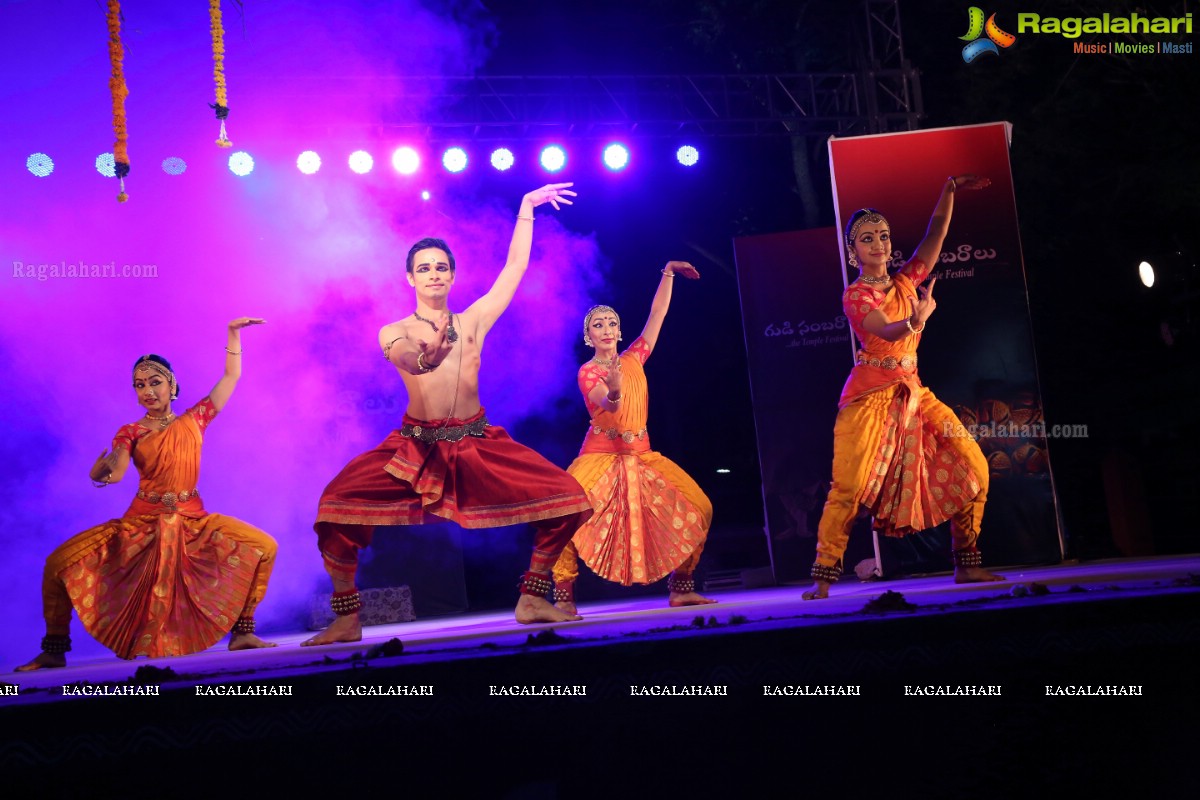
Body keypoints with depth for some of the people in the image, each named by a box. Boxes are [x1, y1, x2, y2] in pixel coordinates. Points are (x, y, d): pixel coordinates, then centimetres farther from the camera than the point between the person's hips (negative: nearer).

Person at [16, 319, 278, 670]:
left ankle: (241, 633, -4)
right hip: (142, 523, -1)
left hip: (193, 522, 1)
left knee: (264, 547, -17)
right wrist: (102, 470, -41)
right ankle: (54, 650, 2)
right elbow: (115, 471, -17)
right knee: (59, 563, -15)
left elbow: (231, 376, 10)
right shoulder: (130, 433, 3)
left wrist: (234, 332, 6)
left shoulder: (194, 420, 7)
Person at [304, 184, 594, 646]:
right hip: (415, 448, -1)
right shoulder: (394, 334, 3)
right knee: (337, 508, -20)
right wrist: (427, 356, -42)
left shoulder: (473, 321, 8)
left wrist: (526, 209, 9)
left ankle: (532, 600, 7)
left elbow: (514, 267, 8)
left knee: (566, 501, -11)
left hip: (478, 446, 2)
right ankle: (347, 619, -3)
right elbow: (411, 361, -21)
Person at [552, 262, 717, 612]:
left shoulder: (633, 359, 9)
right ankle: (564, 597, -15)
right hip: (601, 458, -4)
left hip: (642, 458, 5)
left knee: (698, 507, -6)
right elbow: (609, 406, -24)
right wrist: (613, 391, -47)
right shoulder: (587, 373, -4)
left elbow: (657, 314, 12)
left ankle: (681, 588, 5)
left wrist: (668, 273, 12)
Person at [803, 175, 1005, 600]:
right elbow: (887, 332, -24)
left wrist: (950, 188, -4)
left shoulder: (907, 282, 10)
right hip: (870, 396, -6)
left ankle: (966, 564, 8)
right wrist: (915, 320, -44)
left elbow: (937, 231, 6)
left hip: (913, 393, 6)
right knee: (850, 484, -16)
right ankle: (823, 577, -8)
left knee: (972, 465, -2)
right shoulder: (854, 296, -6)